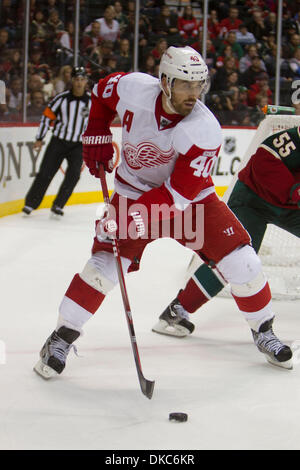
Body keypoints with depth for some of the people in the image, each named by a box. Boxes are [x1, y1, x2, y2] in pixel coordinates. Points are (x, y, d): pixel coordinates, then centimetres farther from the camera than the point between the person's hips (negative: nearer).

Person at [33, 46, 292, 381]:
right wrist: (97, 135, -3)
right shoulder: (133, 88, -22)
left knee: (239, 261, -9)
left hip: (192, 196, 0)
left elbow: (179, 193, -30)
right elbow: (102, 91, 4)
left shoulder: (205, 129, -28)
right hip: (134, 191, 1)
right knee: (105, 262, -16)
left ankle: (263, 328, 15)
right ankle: (61, 337, -2)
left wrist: (133, 216, -37)